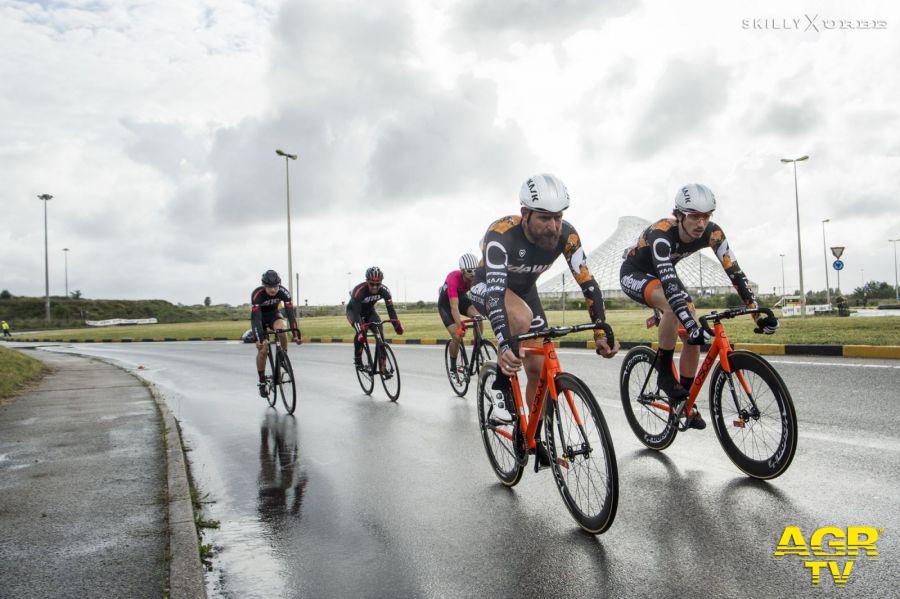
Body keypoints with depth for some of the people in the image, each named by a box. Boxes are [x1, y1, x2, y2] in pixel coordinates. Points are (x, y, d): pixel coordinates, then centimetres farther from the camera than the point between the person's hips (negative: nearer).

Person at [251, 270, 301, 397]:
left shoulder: (284, 292, -28)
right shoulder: (257, 294, -34)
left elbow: (290, 313, -31)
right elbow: (256, 317, -40)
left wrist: (296, 333, -41)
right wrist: (260, 338, -50)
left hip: (274, 314, 2)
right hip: (259, 317, -1)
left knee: (282, 328, -34)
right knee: (262, 350, -12)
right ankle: (262, 382, 4)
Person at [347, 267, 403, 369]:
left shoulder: (384, 291, -27)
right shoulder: (359, 291, -39)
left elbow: (390, 308, -27)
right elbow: (356, 313, -44)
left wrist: (397, 325, -40)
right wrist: (360, 331, -56)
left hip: (369, 310, 4)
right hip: (353, 310, -4)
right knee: (361, 334, -30)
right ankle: (357, 359, -8)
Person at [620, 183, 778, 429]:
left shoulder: (712, 233, -22)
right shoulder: (661, 233, -38)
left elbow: (734, 271, -22)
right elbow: (669, 283, -48)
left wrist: (758, 312, -30)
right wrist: (692, 325, -57)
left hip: (660, 274, 6)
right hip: (633, 273, -6)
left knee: (694, 334, -7)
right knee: (673, 305, -36)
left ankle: (685, 400, 10)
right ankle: (664, 373, -19)